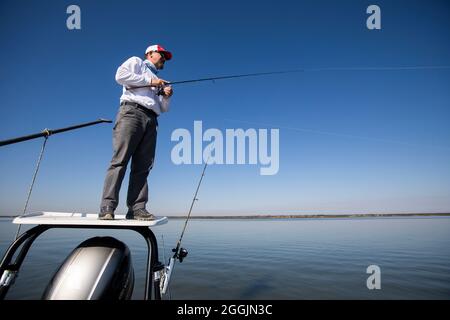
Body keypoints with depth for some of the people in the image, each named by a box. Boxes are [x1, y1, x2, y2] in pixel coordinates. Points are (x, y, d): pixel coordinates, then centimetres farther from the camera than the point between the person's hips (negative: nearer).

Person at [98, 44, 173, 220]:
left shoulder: (159, 82, 34)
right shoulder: (136, 62, 19)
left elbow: (163, 108, 29)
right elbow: (120, 75, -1)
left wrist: (166, 96, 8)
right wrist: (150, 81, -1)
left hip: (151, 120, 6)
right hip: (132, 111, -6)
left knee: (142, 167, -5)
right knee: (120, 161, -16)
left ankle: (137, 209, -7)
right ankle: (107, 208, -18)